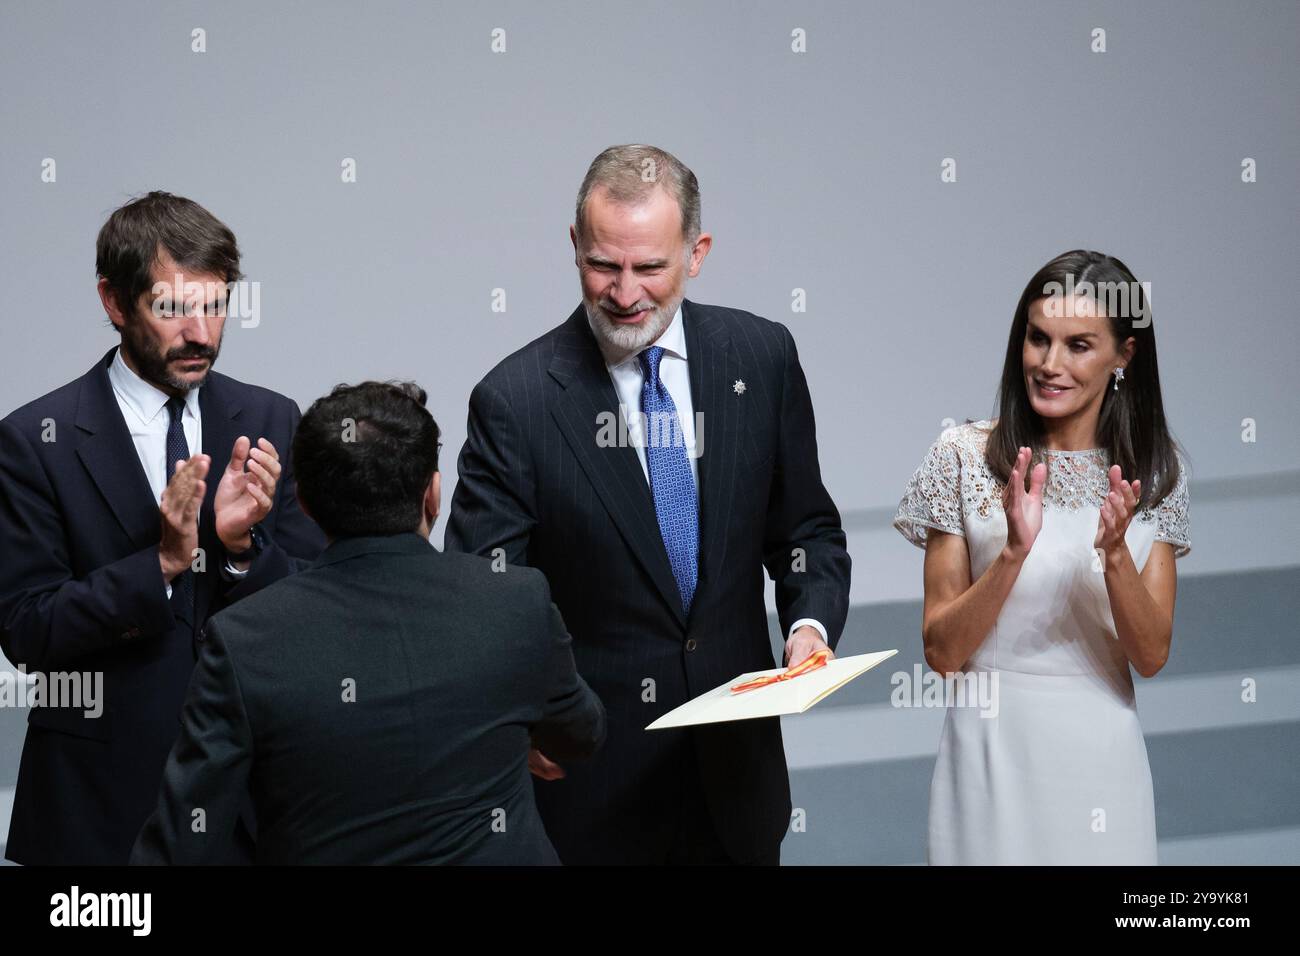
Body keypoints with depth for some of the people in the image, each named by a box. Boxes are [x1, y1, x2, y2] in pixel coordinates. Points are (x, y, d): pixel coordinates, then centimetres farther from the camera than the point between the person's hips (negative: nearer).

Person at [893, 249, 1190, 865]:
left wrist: (1114, 554, -20)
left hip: (1102, 758, 2)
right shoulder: (964, 456, -6)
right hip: (992, 750, -2)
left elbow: (1151, 657, -4)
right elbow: (942, 651, -8)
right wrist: (1015, 551, -22)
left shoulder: (1154, 475, 0)